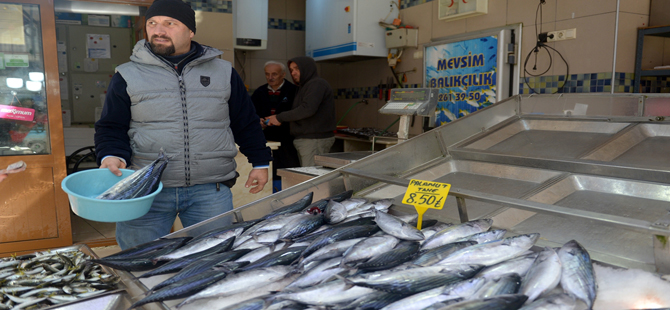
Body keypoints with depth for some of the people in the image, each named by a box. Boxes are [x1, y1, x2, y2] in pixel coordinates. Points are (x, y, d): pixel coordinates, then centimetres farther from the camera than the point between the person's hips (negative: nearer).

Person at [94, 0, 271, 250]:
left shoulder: (223, 72, 10)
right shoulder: (127, 76, 7)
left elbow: (246, 123, 16)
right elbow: (111, 127, 6)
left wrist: (259, 162, 14)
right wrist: (112, 157, -13)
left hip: (211, 191, 1)